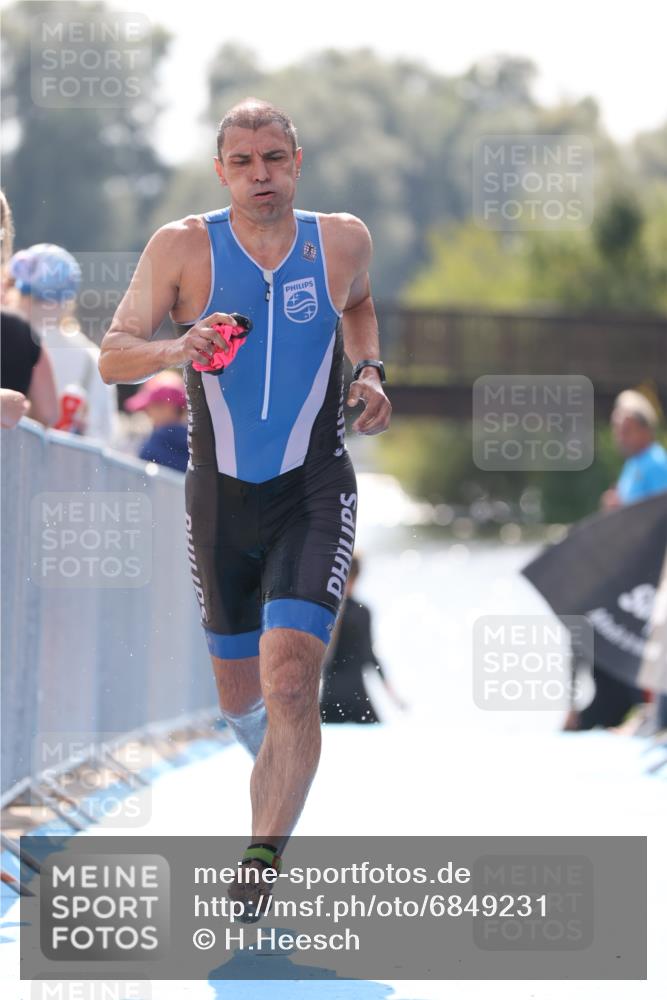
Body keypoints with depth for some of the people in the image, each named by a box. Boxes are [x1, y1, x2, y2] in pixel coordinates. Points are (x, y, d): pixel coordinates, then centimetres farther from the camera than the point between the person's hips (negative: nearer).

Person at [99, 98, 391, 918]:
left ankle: (262, 864, -13)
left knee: (290, 682, -20)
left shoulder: (341, 240, -3)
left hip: (313, 495, -1)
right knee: (239, 695, 15)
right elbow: (112, 356, -11)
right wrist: (176, 348, -31)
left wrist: (370, 371, 3)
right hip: (220, 498, 1)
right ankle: (276, 759, 50)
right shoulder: (183, 247, -9)